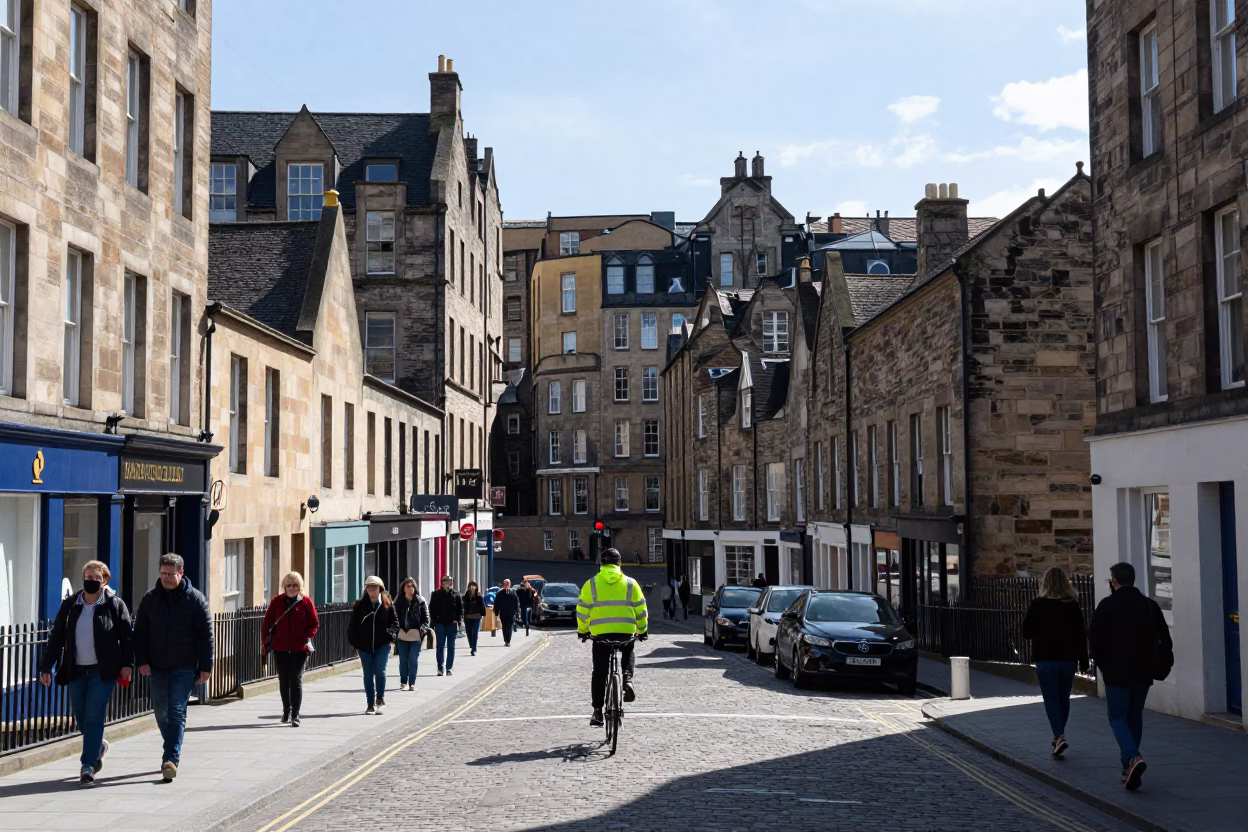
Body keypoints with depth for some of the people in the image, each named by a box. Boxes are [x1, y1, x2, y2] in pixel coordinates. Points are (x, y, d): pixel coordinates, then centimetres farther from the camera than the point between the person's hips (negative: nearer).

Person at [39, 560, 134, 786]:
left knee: (94, 717, -9)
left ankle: (88, 766, -6)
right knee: (80, 718, 11)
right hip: (76, 671, 4)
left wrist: (127, 664, -10)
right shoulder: (70, 605, 6)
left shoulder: (115, 604, -2)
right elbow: (56, 638, 7)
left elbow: (126, 637, -2)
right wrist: (46, 666, 3)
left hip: (103, 671, -4)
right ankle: (98, 746, 40)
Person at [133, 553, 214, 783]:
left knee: (177, 712, -11)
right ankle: (173, 752, 29)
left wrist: (206, 667, -6)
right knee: (161, 712, 11)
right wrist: (142, 660, -4)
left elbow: (206, 635, -2)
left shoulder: (195, 599, -3)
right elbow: (140, 632, 7)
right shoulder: (150, 598, 5)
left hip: (184, 667, -4)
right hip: (157, 667, 4)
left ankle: (171, 759, -16)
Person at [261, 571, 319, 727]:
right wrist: (266, 643, 1)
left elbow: (314, 624, 2)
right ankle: (286, 711, 28)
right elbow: (267, 623, 5)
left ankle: (295, 715, -6)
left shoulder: (306, 602, -2)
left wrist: (305, 638, -9)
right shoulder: (277, 601, 1)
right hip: (280, 649, 2)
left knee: (296, 680, -8)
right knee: (283, 681, 12)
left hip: (299, 649, -2)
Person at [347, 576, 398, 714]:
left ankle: (380, 698, 8)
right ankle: (371, 704, 15)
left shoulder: (387, 604, 2)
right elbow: (352, 625, 3)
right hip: (365, 646, 1)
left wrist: (391, 634, -11)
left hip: (382, 645, -1)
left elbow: (395, 622, 5)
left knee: (380, 672, -11)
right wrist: (354, 641, -5)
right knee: (368, 675, 7)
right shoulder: (360, 605, 2)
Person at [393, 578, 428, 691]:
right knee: (403, 660, 8)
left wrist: (421, 630, -11)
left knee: (414, 660, 0)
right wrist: (398, 630, -8)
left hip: (416, 636, -1)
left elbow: (426, 618, 2)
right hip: (402, 635, 1)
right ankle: (403, 682, 16)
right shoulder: (398, 602, 4)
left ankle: (412, 683, 8)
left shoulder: (420, 601, 2)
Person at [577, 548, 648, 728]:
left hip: (600, 632, 0)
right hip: (626, 631, 1)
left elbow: (582, 610, 4)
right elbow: (640, 609, 7)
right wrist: (642, 630, 20)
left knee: (599, 672, 8)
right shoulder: (630, 583, 5)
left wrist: (582, 631, 18)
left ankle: (597, 712, 4)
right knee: (628, 654, 31)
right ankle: (627, 678, 2)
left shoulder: (591, 584, 4)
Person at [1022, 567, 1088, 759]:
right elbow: (1081, 635, -1)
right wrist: (1083, 662, 5)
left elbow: (1027, 632, -4)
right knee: (1063, 698, 17)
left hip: (1045, 658, -3)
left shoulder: (1038, 604, -8)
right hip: (1068, 658, 3)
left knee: (1051, 700, 0)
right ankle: (1059, 735, 29)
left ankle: (1059, 736, -18)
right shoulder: (1073, 605, -2)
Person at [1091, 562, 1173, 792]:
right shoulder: (1149, 605, 6)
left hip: (1117, 673, -5)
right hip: (1143, 672, 5)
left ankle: (1133, 758, -22)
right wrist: (1158, 665, 12)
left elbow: (1097, 640, -8)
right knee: (1135, 716, 15)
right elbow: (1164, 639, 7)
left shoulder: (1107, 605, -9)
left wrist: (1101, 665, 8)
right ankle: (1129, 767, 20)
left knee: (1117, 717, 1)